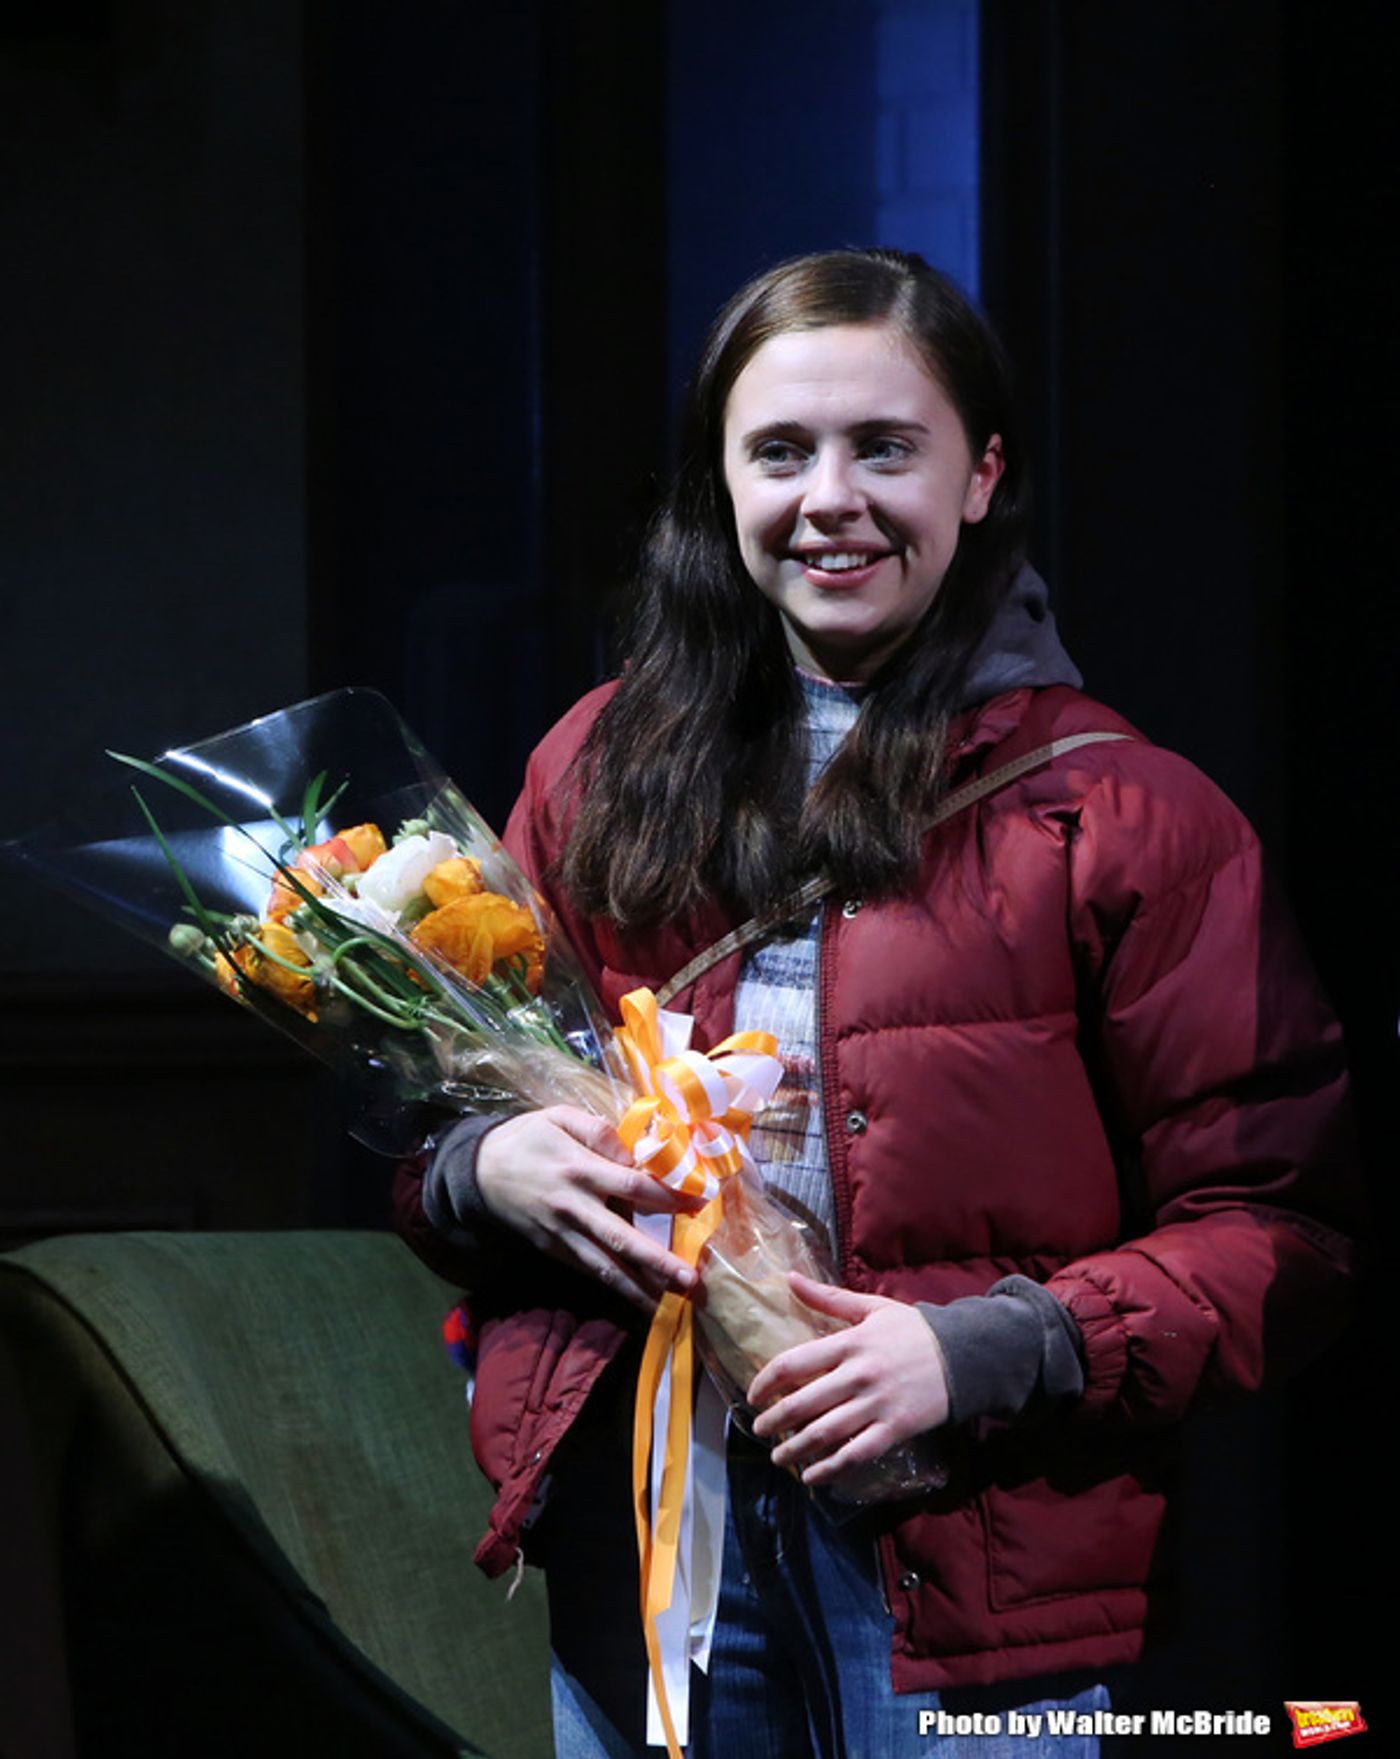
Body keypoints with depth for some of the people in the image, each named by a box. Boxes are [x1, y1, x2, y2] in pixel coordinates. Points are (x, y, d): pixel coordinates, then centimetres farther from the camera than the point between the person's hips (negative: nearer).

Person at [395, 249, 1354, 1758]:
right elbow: (449, 1111, 17)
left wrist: (982, 1349, -19)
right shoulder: (602, 768, 9)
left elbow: (1276, 1232, -6)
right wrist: (485, 1170, -7)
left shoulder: (1117, 811, -3)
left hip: (965, 1561, -3)